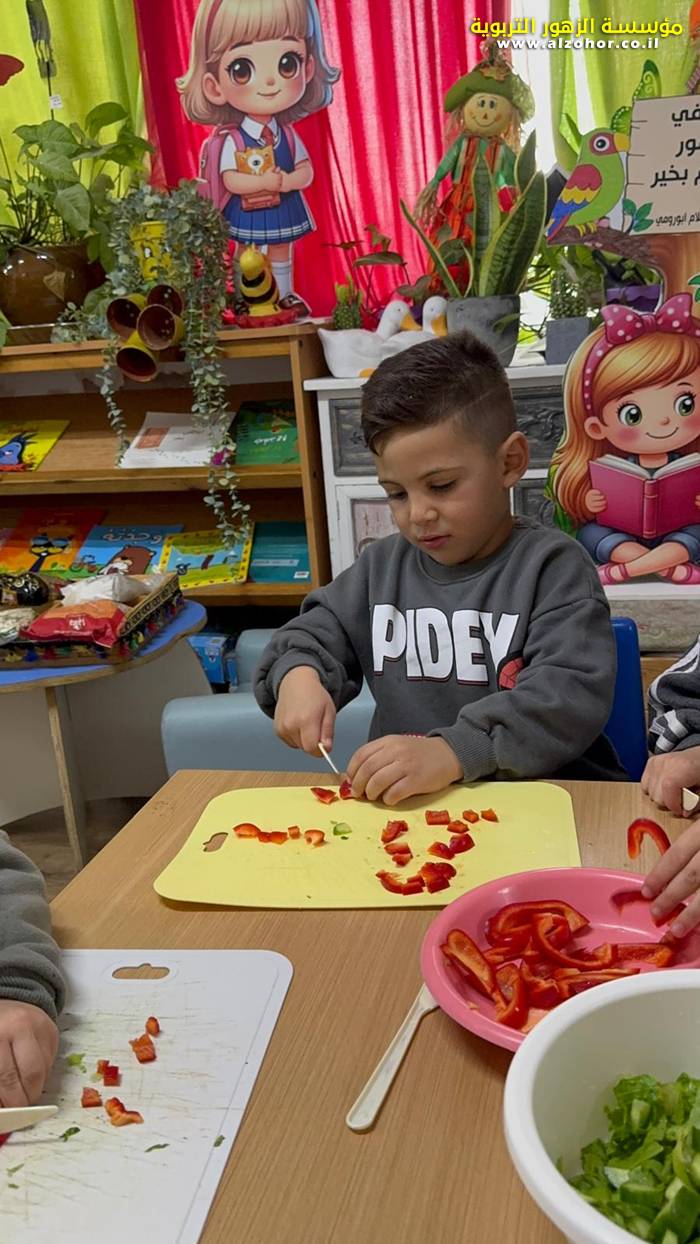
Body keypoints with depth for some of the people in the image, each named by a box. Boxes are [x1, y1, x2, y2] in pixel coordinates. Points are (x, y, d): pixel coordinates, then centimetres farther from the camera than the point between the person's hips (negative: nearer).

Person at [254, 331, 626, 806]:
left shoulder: (552, 566, -6)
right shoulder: (382, 567, 11)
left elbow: (572, 694, -17)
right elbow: (316, 633, 19)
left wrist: (452, 752, -31)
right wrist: (297, 672, -6)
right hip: (399, 800, 4)